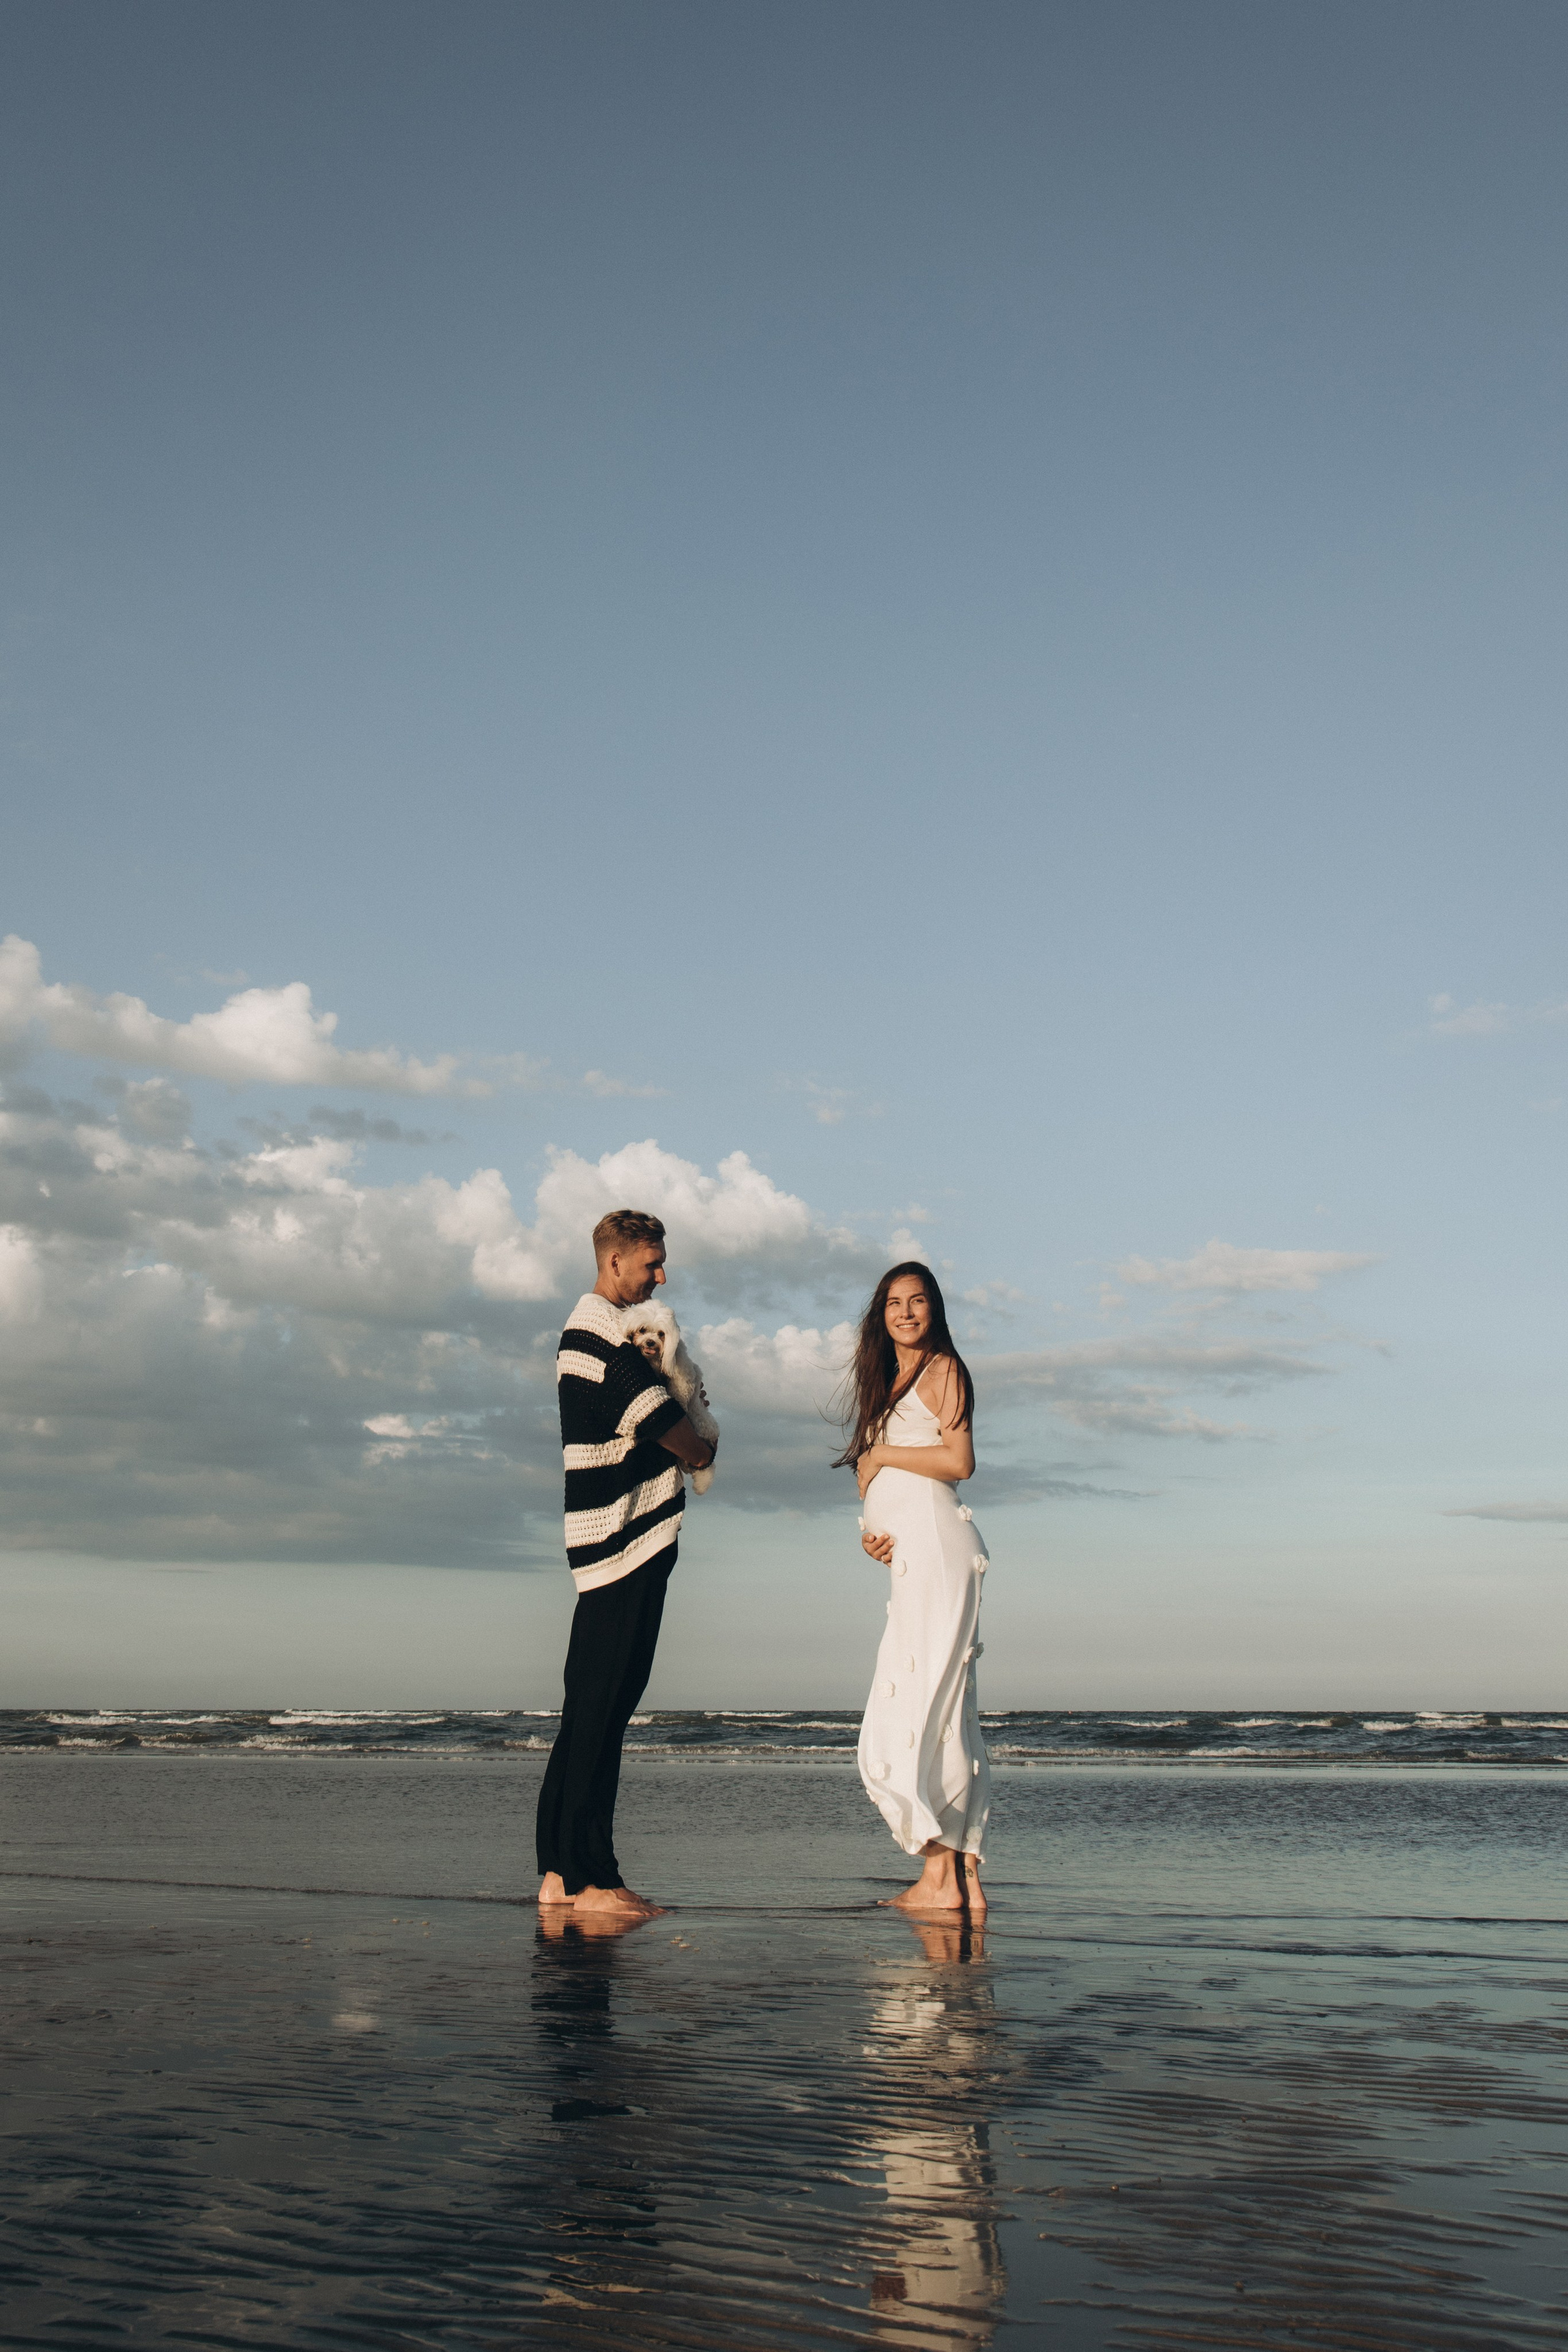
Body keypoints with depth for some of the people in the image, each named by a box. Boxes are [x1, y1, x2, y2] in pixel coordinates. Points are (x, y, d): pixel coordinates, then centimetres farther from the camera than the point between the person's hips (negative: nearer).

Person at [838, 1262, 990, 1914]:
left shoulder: (943, 1368, 2)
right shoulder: (888, 1383, 26)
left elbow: (958, 1461, -11)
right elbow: (877, 1485, 23)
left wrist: (879, 1454, -2)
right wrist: (869, 1533, 4)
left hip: (937, 1542, -8)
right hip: (907, 1555, 8)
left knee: (913, 1710, -13)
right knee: (947, 1715, 4)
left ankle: (939, 1877, -12)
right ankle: (965, 1879, 3)